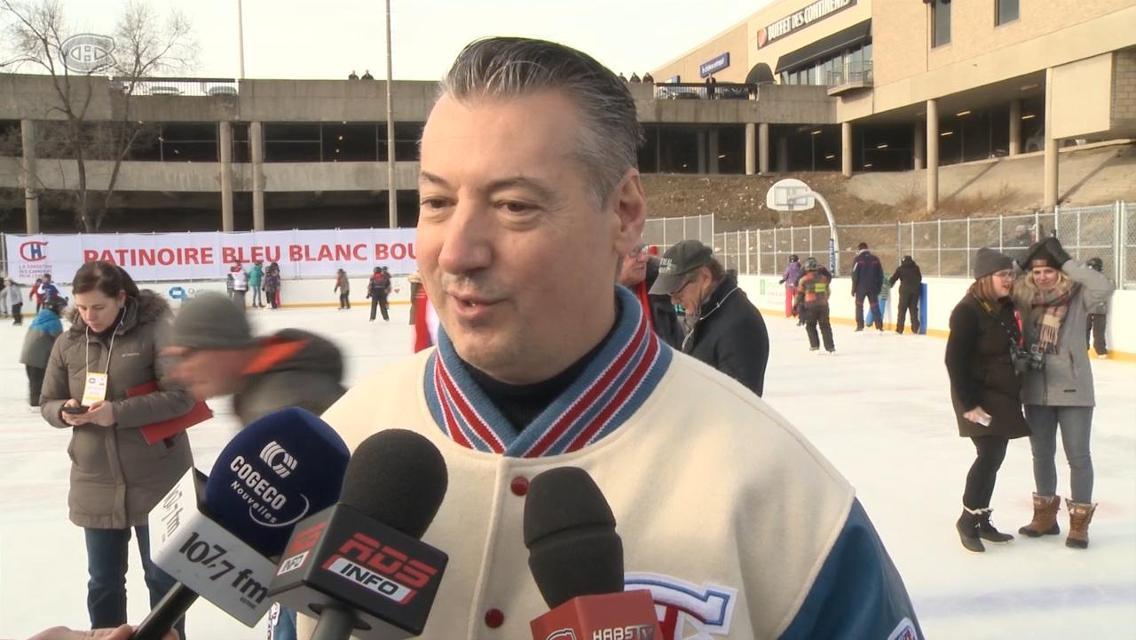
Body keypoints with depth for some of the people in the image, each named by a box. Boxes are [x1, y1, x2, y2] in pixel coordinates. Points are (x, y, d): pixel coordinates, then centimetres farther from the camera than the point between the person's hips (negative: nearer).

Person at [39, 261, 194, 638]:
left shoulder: (155, 332, -11)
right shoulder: (68, 343, 3)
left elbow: (182, 395, -16)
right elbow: (48, 403, 11)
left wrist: (117, 412, -24)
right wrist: (65, 412, -12)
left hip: (157, 482, -4)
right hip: (96, 485, 4)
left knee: (163, 578, 12)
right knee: (103, 582, 15)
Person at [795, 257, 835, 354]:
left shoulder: (804, 279, -3)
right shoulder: (824, 278, 10)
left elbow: (799, 294, 1)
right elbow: (828, 292, 19)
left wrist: (795, 306, 11)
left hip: (810, 305, -3)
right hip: (823, 305, 3)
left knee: (810, 325, 14)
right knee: (825, 326, 10)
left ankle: (815, 345, 7)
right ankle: (830, 346, 5)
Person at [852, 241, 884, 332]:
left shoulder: (858, 259, -7)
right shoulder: (875, 259, 5)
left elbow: (855, 275, -9)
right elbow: (880, 274, 8)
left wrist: (853, 288, -2)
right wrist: (879, 287, 15)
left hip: (861, 287, -3)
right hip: (873, 287, 3)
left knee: (859, 306, 9)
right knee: (875, 306, 6)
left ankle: (860, 326, 6)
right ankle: (879, 326, 1)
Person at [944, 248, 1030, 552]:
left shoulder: (1006, 307, 6)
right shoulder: (968, 311, -18)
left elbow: (1014, 347, 16)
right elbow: (955, 360, -20)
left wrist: (1016, 393, 12)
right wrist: (969, 403, -21)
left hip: (1005, 395, 8)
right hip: (980, 396, -8)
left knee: (995, 457, 12)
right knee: (988, 456, -10)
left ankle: (982, 520, 24)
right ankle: (967, 520, 6)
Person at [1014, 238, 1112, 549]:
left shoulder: (1077, 295, -10)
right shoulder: (1025, 297, -1)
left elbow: (1103, 287, -29)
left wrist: (1065, 260, -26)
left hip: (1073, 389, -4)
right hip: (1036, 390, 4)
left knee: (1078, 456, 5)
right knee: (1041, 454, 17)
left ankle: (1079, 521, 19)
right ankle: (1045, 514, 33)